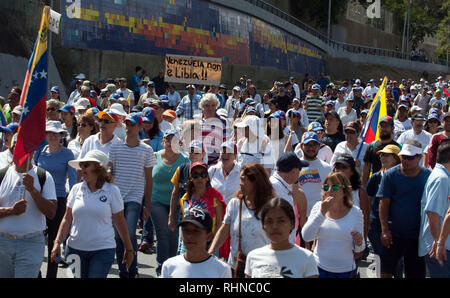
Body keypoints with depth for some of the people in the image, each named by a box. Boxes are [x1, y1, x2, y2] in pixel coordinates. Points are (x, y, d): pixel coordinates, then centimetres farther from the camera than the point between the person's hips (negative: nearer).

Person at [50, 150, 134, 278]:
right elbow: (67, 219, 7)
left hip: (103, 250, -3)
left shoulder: (112, 191, -3)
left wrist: (129, 249, 7)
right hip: (75, 248, 3)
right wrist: (57, 243, -2)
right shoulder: (76, 189, 3)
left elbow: (120, 222, 3)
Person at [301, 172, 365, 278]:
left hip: (345, 271, 0)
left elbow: (358, 249, 5)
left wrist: (359, 242, -18)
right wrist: (322, 212, -18)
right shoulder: (318, 207, -1)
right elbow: (306, 236, -13)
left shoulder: (355, 212, -2)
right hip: (320, 269, 0)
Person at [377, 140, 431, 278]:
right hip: (393, 234, 0)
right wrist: (385, 230, -10)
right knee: (386, 272, 3)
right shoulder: (390, 175, -4)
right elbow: (384, 203, -3)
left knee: (415, 273, 7)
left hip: (417, 236, 1)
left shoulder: (428, 176, -2)